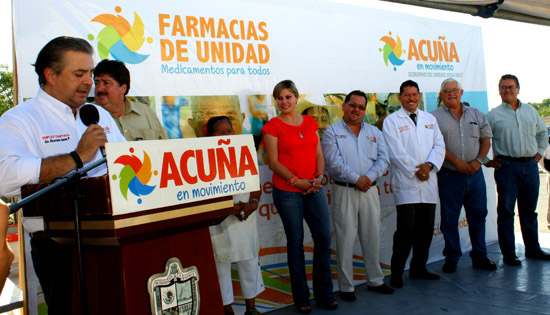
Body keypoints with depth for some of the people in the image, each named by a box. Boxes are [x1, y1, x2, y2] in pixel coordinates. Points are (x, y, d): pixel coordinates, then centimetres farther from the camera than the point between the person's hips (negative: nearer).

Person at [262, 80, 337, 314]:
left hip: (314, 189, 4)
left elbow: (319, 154, 11)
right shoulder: (272, 127, -2)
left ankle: (324, 294, 18)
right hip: (287, 192, -4)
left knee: (323, 238, 3)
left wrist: (319, 177, -6)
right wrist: (297, 181, -15)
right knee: (296, 242, 3)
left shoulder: (310, 123, 12)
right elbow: (273, 162, -7)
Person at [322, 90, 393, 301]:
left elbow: (384, 159, 4)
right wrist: (356, 179, -17)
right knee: (345, 240, -1)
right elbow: (334, 162, -11)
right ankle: (346, 286, 8)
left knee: (372, 237, 11)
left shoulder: (374, 132, 14)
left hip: (370, 190, 4)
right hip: (344, 191, -4)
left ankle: (375, 280, 25)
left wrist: (369, 177, -12)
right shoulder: (332, 132, 1)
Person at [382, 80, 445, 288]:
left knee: (426, 228, 9)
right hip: (405, 184, -5)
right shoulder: (391, 121, 0)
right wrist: (415, 171, -11)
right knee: (406, 229, -9)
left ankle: (419, 268, 23)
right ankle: (397, 273, 3)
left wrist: (429, 165, -8)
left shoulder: (430, 119, 17)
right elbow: (396, 153, -8)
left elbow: (439, 146, 9)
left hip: (428, 184, 5)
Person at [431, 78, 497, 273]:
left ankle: (480, 257, 21)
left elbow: (486, 139, 11)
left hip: (475, 174, 4)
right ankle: (451, 258, 14)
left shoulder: (476, 115, 12)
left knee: (478, 215, 9)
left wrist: (478, 161, -5)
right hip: (449, 176, -3)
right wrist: (456, 161, -16)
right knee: (449, 219, 2)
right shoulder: (435, 117, 0)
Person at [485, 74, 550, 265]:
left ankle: (533, 248, 23)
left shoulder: (531, 111, 13)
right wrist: (487, 161, -4)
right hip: (507, 166, -4)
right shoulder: (493, 115, 1)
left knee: (529, 210, 12)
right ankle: (508, 253, 6)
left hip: (530, 165, 4)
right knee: (506, 210, -1)